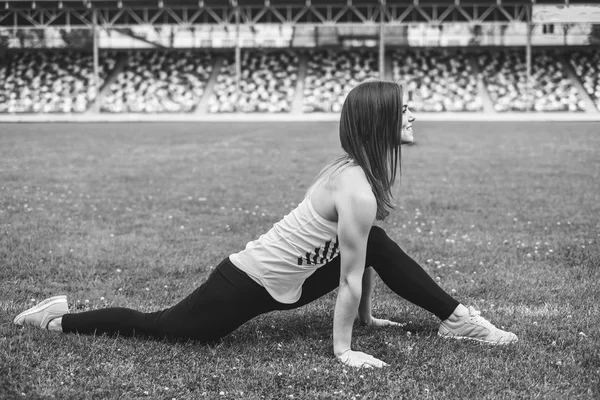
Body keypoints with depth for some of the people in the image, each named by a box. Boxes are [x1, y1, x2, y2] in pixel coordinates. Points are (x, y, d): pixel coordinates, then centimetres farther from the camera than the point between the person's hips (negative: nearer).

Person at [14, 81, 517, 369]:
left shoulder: (355, 169, 3)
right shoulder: (358, 191, -27)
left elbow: (362, 256, 15)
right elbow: (350, 279, -21)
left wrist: (366, 316, 21)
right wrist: (343, 350, -14)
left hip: (279, 277, 9)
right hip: (249, 287, -9)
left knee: (379, 245, 5)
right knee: (161, 327, 4)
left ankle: (456, 318, 12)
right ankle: (58, 321, 19)